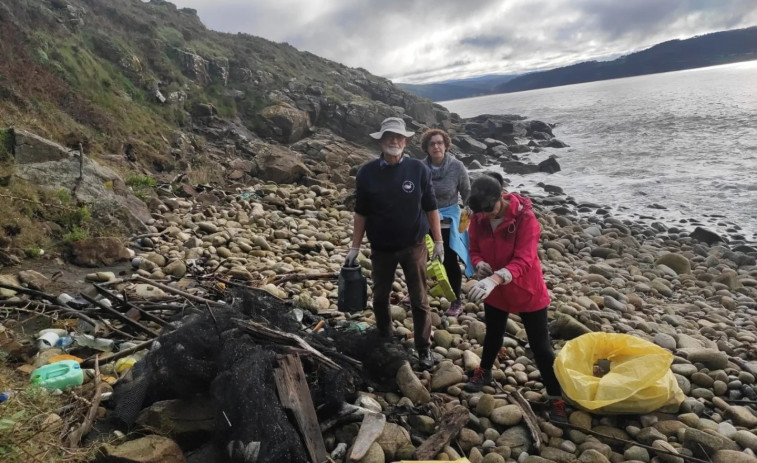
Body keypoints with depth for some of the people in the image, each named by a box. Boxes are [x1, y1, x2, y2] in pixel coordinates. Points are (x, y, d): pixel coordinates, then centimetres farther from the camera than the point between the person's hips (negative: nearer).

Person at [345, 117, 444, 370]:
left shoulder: (418, 169, -8)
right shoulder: (367, 173, -6)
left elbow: (431, 208, -1)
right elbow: (361, 213, 0)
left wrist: (438, 241, -1)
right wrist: (355, 248, 0)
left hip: (414, 246, -1)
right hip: (381, 248, 2)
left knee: (419, 300, 6)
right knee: (380, 297, 16)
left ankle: (424, 349, 22)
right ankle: (384, 340, 39)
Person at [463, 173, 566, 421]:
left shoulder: (525, 218, -27)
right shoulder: (478, 219, -12)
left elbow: (524, 261, -35)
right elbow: (474, 249, -1)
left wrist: (495, 278, -52)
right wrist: (480, 264, -25)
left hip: (527, 292, -4)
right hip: (494, 291, 5)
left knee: (540, 346, 6)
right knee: (493, 335, 25)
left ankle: (556, 397, 22)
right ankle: (484, 371, 50)